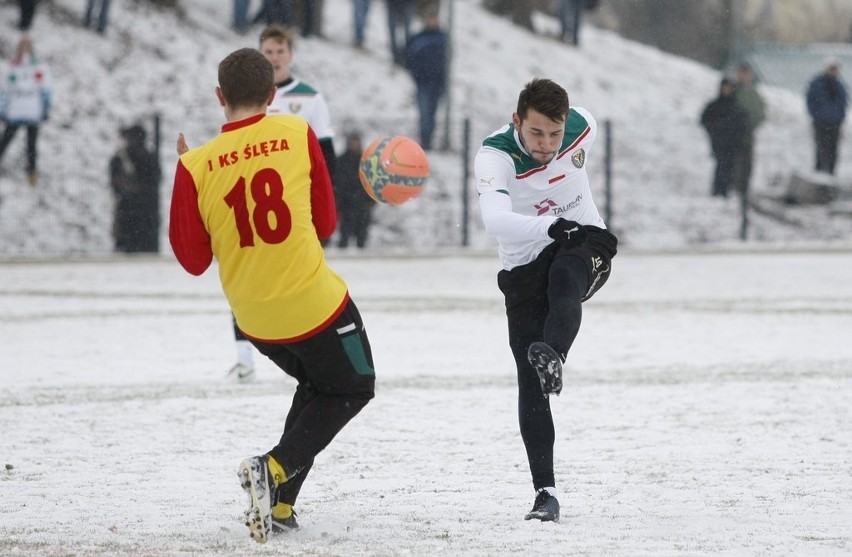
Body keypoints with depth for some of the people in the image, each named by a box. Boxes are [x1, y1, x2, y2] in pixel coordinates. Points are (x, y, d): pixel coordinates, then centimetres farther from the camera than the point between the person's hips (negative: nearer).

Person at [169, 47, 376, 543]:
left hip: (253, 317, 4)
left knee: (317, 383, 29)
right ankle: (277, 468, -4)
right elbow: (326, 224, -1)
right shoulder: (297, 134, -9)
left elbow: (194, 260, 1)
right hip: (314, 302, -4)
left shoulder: (196, 166, -8)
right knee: (354, 388, 19)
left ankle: (279, 503, 18)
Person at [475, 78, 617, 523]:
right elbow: (495, 220, -44)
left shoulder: (582, 127, -13)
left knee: (564, 278, -37)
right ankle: (545, 492, -8)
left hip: (582, 245, 1)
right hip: (524, 266, -1)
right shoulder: (494, 156, -25)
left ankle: (552, 356, -63)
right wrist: (554, 226, -58)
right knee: (530, 382, -10)